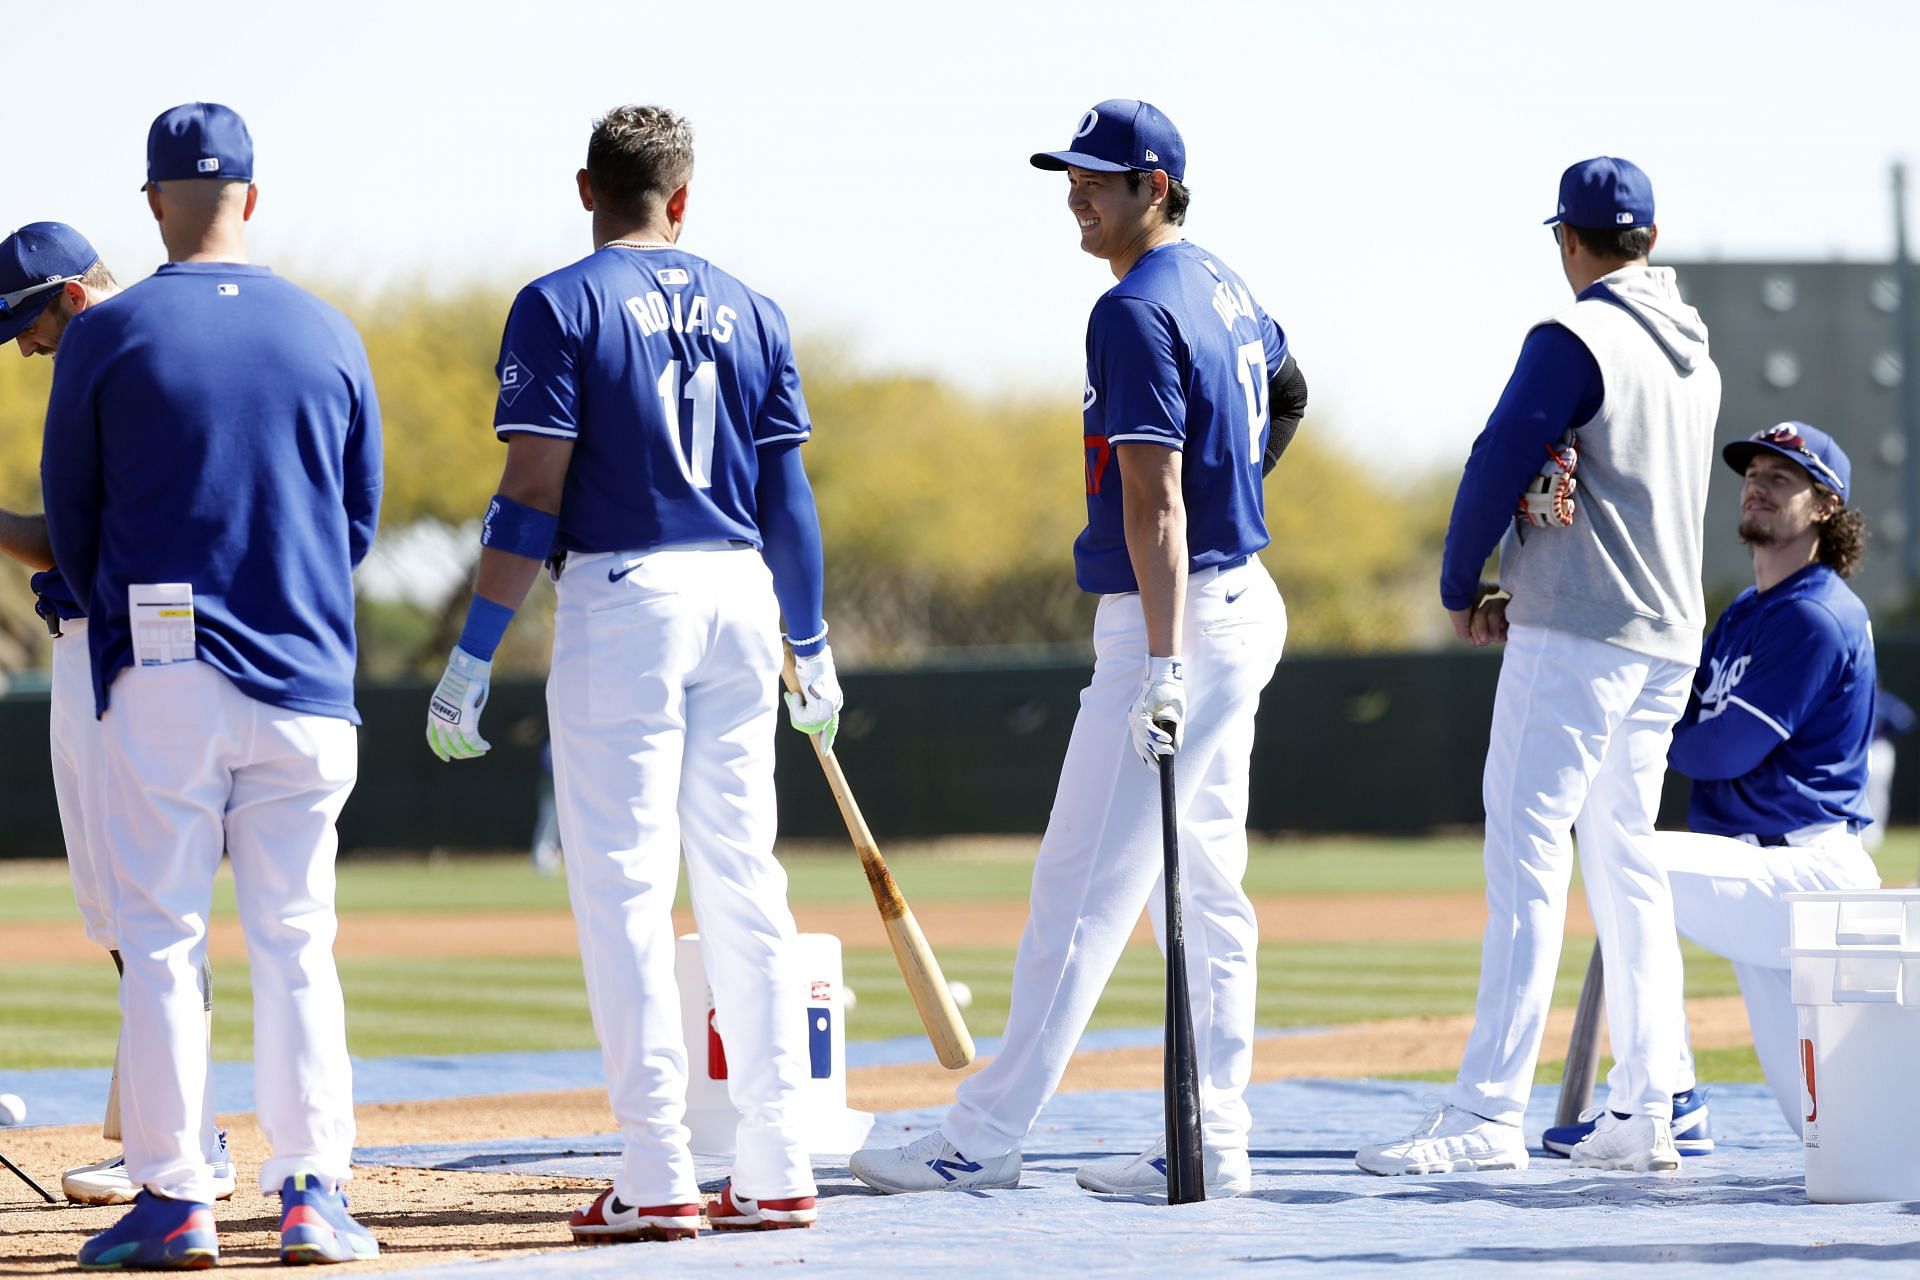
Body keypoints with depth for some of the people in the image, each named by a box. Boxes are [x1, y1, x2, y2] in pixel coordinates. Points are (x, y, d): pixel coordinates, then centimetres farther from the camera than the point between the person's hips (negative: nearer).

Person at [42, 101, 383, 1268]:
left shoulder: (108, 335, -4)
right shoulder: (328, 335, 4)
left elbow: (70, 515, 4)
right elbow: (361, 514, 11)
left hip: (163, 678, -2)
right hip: (304, 681, 2)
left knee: (160, 939, 2)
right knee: (296, 943, 7)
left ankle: (176, 1201, -1)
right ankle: (314, 1187, 1)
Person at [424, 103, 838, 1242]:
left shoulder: (561, 306, -3)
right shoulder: (750, 312, 11)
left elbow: (534, 494, -10)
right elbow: (788, 495, 10)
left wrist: (474, 655, -7)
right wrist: (813, 647, 20)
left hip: (622, 595, -5)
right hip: (740, 594, 5)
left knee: (624, 886, -3)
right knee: (744, 882, 10)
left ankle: (660, 1179, -7)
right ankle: (778, 1169, 9)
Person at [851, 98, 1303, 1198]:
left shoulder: (1138, 312, -16)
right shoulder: (1223, 286, 13)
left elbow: (1155, 500, -23)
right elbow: (1287, 391, 33)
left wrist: (1163, 667, -28)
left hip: (1178, 615, -10)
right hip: (1244, 600, 10)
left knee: (1083, 889, -7)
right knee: (1207, 884, 10)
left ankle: (988, 1137, -6)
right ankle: (1215, 1142, 11)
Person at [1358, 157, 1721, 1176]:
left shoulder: (1574, 341, -12)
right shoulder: (1696, 355, 15)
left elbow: (1498, 467, -12)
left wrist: (1460, 590, 3)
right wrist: (1520, 588, 14)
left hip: (1576, 633, -8)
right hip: (1669, 633, 8)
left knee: (1526, 859, -10)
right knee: (1627, 868, 12)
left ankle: (1486, 1114, -15)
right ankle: (1645, 1112, 10)